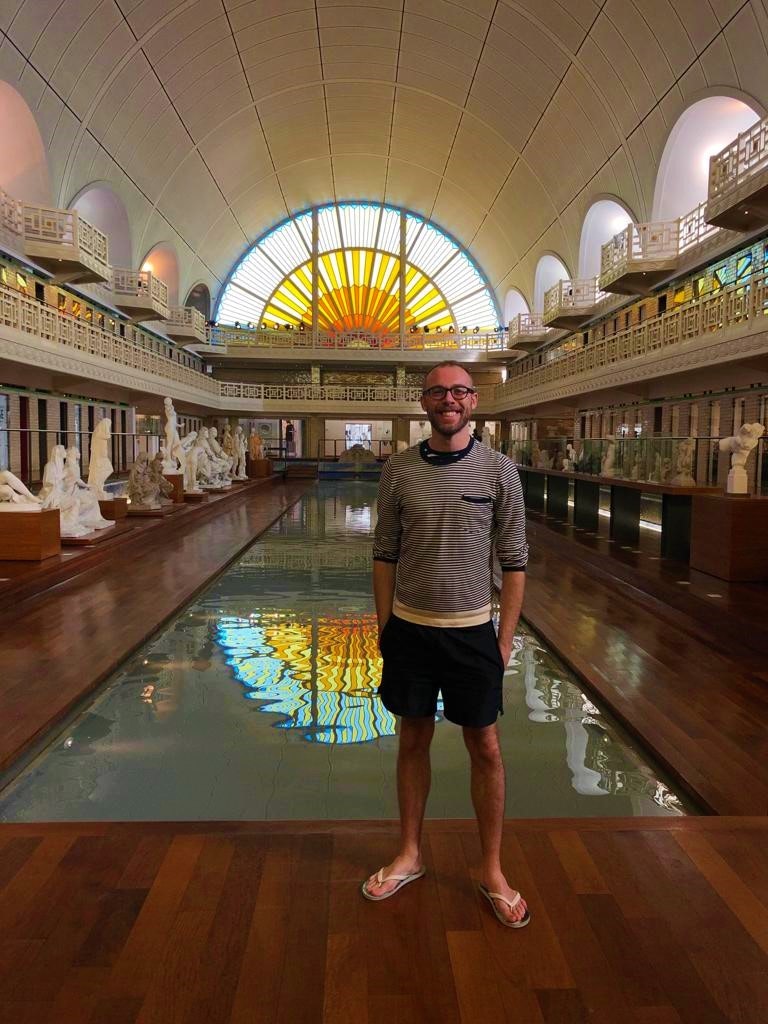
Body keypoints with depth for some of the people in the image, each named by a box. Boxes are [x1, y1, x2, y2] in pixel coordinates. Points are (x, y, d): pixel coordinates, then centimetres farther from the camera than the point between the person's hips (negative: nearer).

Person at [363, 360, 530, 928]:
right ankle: (410, 855, 35)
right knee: (414, 740, 15)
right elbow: (385, 555, 4)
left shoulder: (499, 470, -5)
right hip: (409, 626, 1)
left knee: (486, 747, 9)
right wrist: (384, 624, 3)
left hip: (471, 629, -1)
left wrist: (506, 637, -5)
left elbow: (514, 561, -3)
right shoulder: (398, 470, -1)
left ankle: (493, 871, 30)